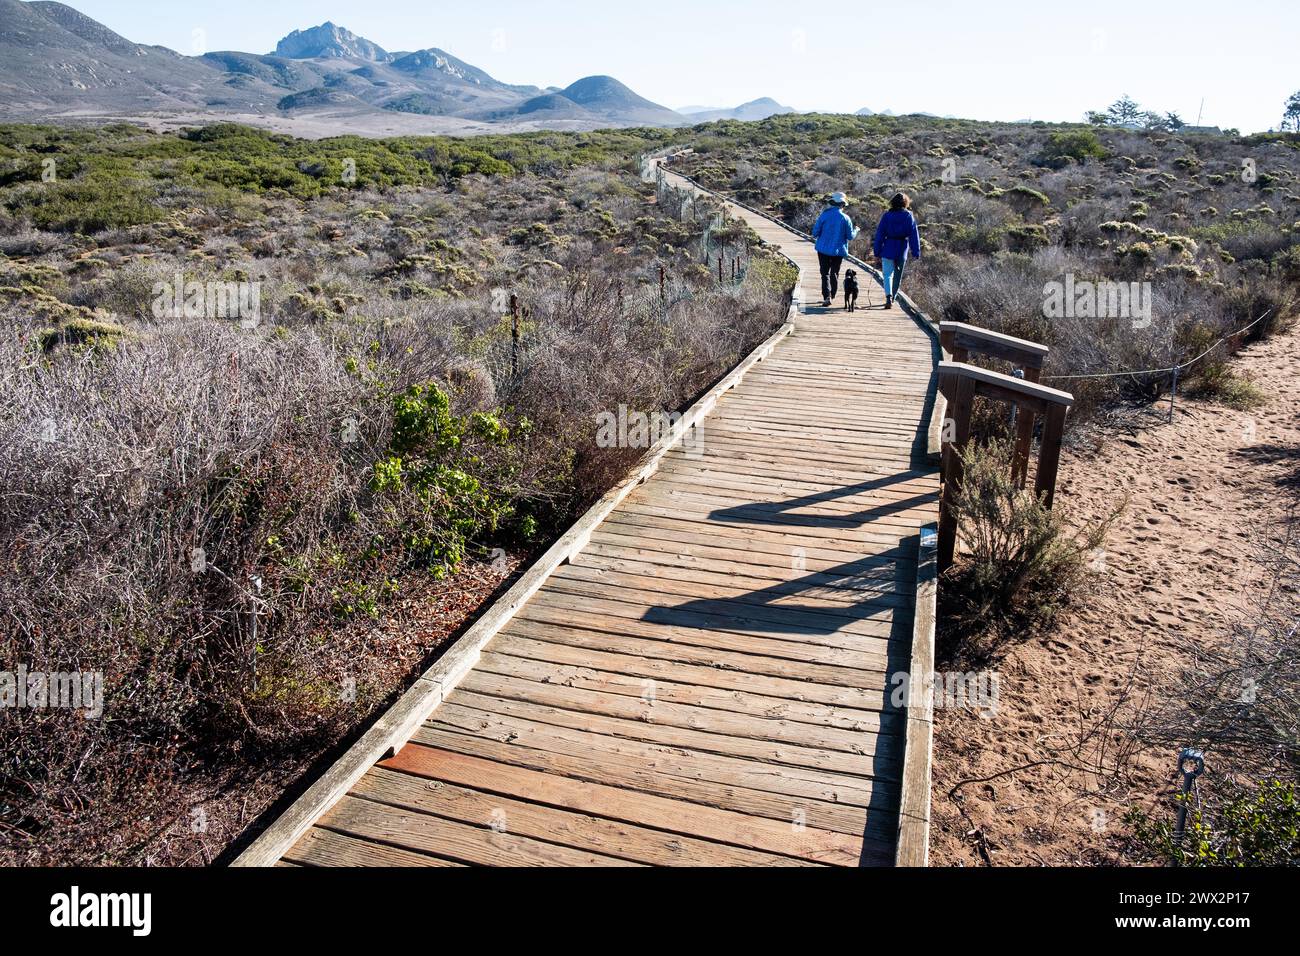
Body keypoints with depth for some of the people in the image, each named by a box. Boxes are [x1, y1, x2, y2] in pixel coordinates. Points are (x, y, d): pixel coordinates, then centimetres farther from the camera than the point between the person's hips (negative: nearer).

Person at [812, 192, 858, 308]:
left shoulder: (824, 215, -7)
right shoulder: (845, 218, -6)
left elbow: (815, 233, -6)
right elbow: (850, 236, -1)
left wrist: (816, 236, 17)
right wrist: (856, 231, 20)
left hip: (824, 249, -1)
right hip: (839, 251, 1)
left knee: (825, 273, 1)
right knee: (835, 273, 15)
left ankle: (827, 297, -14)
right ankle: (832, 296, 22)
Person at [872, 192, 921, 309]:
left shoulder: (887, 216, -1)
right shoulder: (909, 216, 1)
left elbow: (880, 234, -2)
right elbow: (914, 235, 0)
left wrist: (876, 251, 1)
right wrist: (916, 252, 3)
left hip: (888, 248, -2)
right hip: (902, 249, 2)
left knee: (888, 274, -4)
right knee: (898, 275, 16)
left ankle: (889, 298, -25)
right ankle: (892, 299, 26)